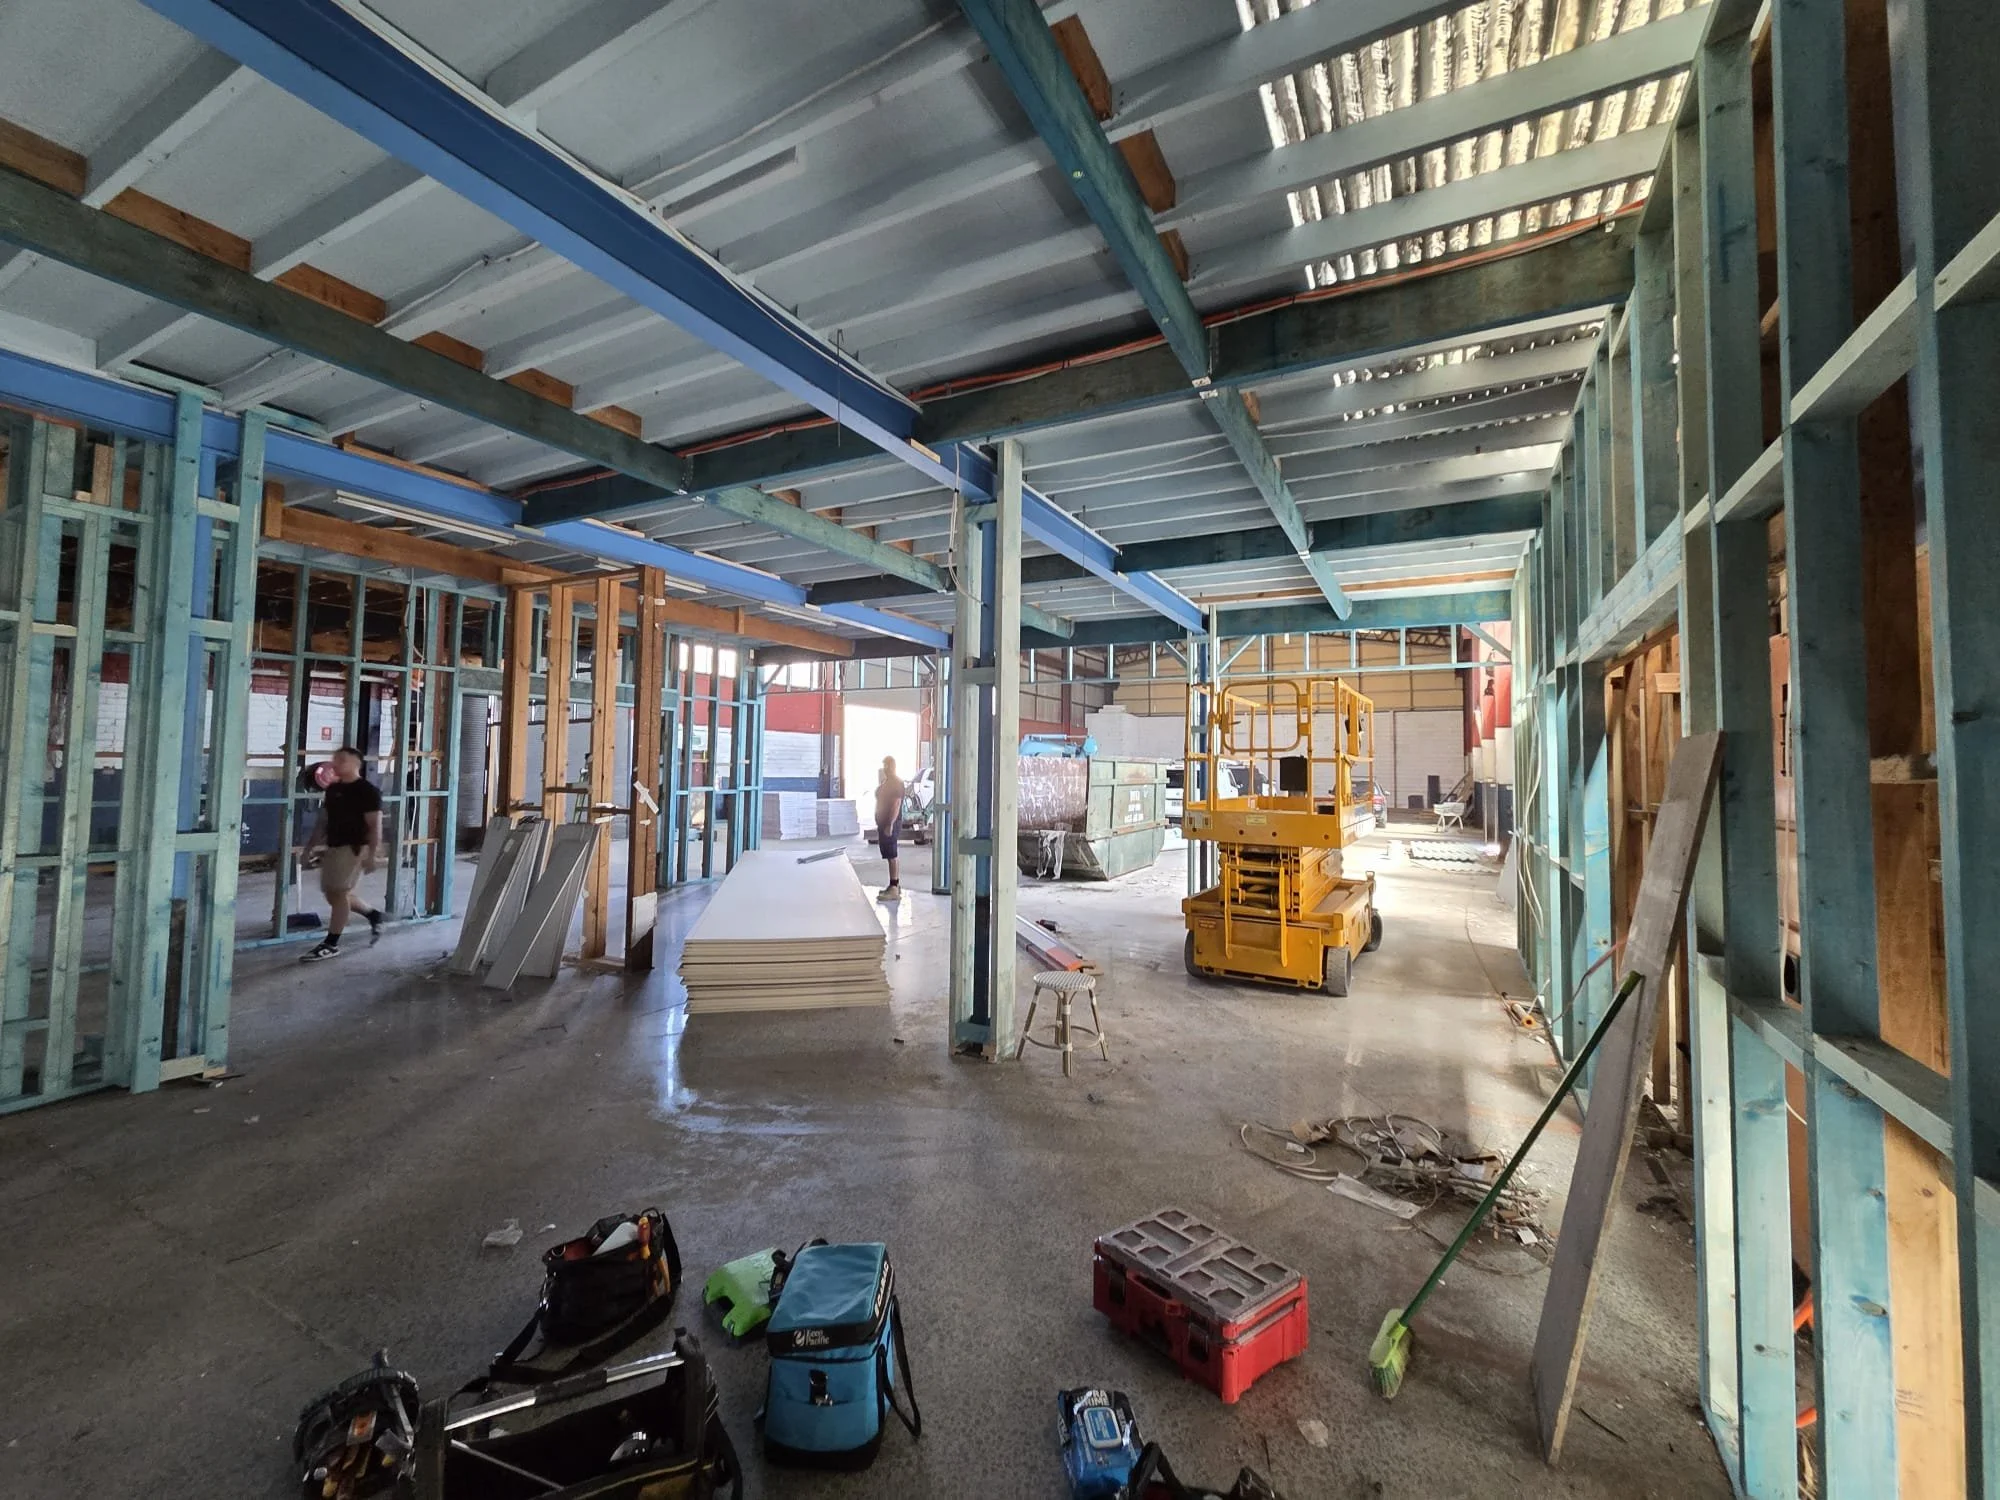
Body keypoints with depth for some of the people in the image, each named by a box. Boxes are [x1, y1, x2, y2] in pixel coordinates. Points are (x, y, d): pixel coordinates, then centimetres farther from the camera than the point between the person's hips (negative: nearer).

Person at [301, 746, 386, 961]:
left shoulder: (367, 791, -12)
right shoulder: (333, 789, 12)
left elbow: (375, 826, -15)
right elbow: (323, 820, 19)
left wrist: (372, 854, -20)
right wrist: (310, 846, 16)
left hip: (354, 848, -8)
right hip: (333, 847, 8)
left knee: (339, 892, -7)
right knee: (332, 894, 12)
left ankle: (331, 945, 1)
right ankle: (373, 915, 30)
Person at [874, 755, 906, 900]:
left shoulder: (897, 783, -15)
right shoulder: (885, 781, 16)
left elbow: (896, 804, -22)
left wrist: (890, 825, -26)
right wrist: (880, 824, 19)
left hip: (890, 824, -10)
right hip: (883, 823, 10)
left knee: (891, 856, -9)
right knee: (890, 855, 14)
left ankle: (893, 889, -8)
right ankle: (895, 884, 21)